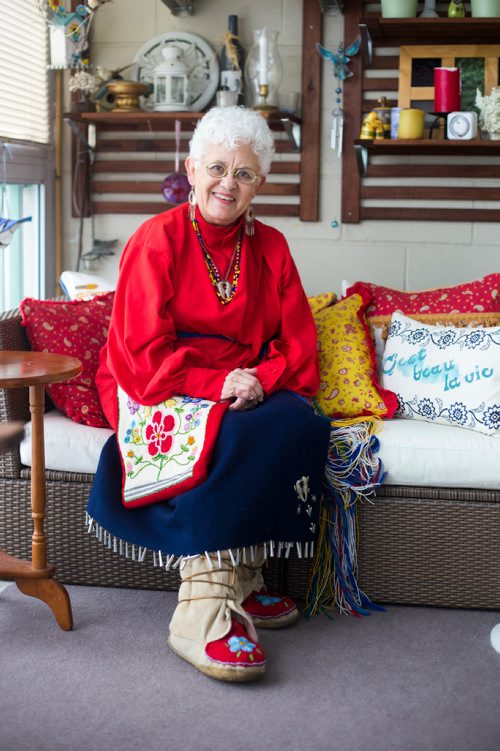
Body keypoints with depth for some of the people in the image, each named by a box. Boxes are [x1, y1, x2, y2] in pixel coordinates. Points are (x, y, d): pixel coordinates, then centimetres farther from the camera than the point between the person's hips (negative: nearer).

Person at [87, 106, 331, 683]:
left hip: (248, 390, 5)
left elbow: (299, 343, 7)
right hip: (159, 393, -4)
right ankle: (202, 613, -33)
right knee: (228, 437, -36)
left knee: (303, 424, -28)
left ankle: (239, 581, -20)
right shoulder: (157, 240, -4)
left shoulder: (270, 247, 10)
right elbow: (143, 353, -10)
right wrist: (217, 383, -21)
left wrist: (262, 378, -15)